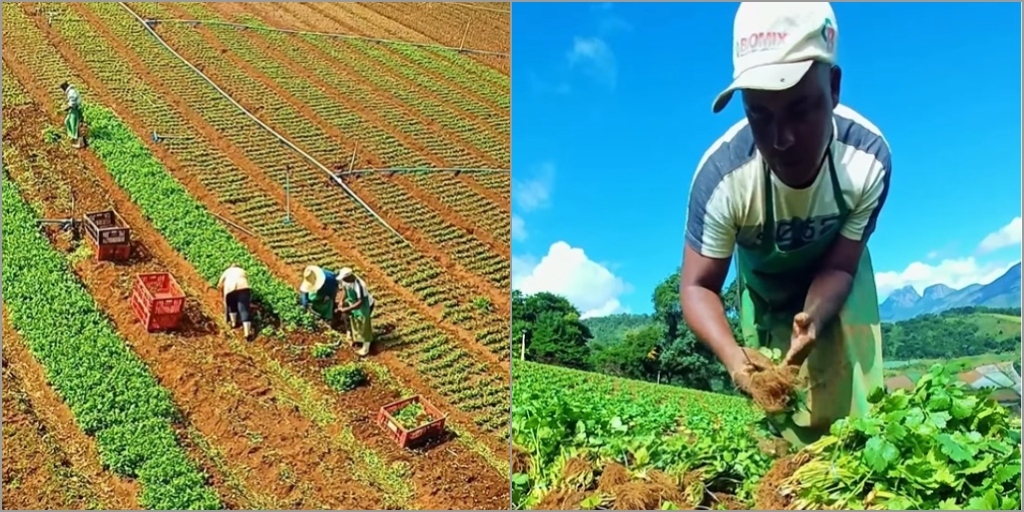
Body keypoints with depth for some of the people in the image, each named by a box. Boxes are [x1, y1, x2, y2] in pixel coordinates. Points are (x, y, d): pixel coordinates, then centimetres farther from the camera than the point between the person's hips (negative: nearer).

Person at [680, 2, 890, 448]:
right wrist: (731, 353, -48)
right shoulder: (721, 176, -38)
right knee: (777, 407, -1)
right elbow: (698, 286, -28)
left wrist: (812, 320, -43)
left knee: (852, 403, -8)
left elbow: (838, 267, -21)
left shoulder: (868, 158, -34)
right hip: (764, 284, 0)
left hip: (835, 278, 1)